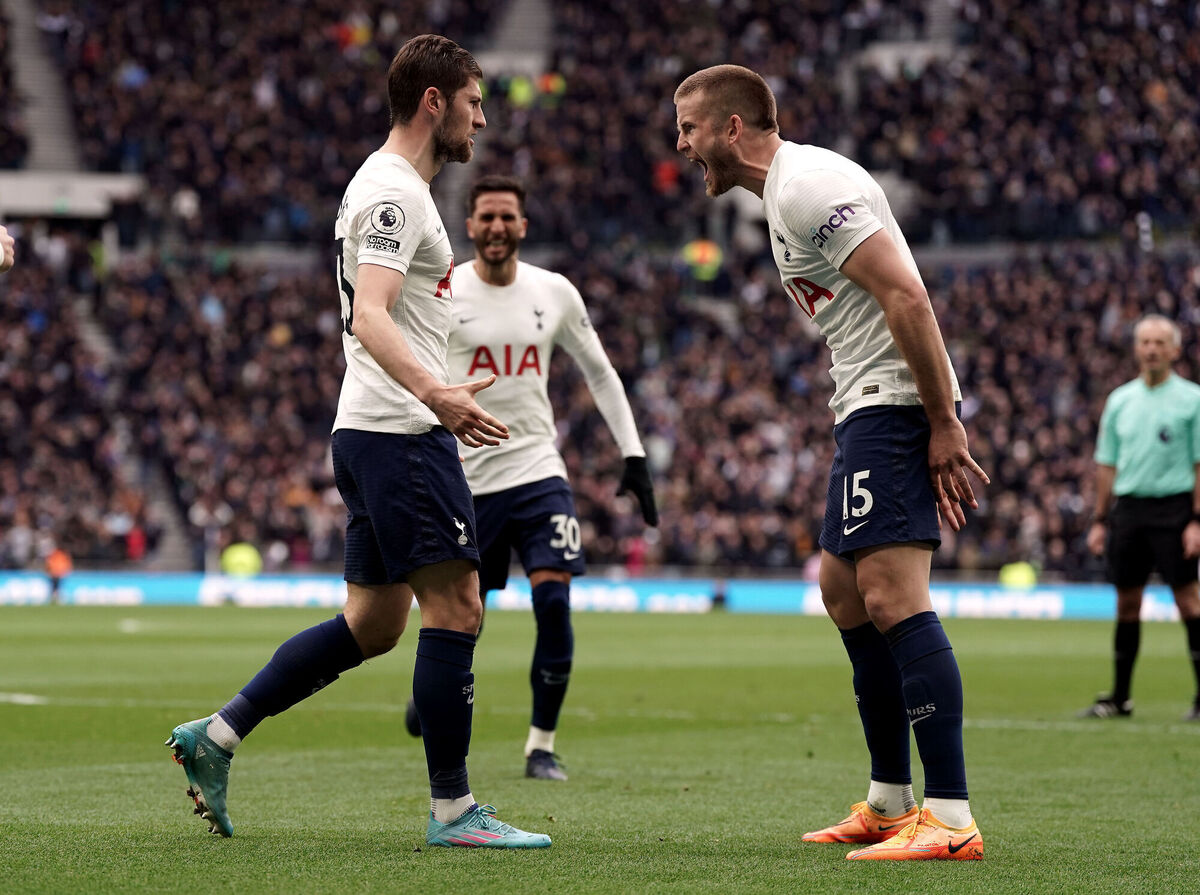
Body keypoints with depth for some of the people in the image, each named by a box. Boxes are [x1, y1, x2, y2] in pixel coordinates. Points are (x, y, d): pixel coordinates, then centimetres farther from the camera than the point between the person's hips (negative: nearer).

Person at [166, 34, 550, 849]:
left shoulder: (389, 187, 20)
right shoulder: (394, 192, -12)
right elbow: (370, 319, -26)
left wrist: (435, 399, 34)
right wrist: (435, 394, -40)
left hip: (375, 433, 11)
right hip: (401, 433, -11)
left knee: (372, 624, 12)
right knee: (455, 607, -8)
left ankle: (215, 737, 12)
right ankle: (452, 809, -5)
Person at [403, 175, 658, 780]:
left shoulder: (555, 293, 4)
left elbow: (600, 373, 15)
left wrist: (634, 457, 10)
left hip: (537, 469, 2)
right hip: (465, 477, -2)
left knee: (554, 601, -14)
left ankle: (542, 746, -2)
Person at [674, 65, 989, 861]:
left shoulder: (807, 186, -13)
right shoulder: (788, 190, 20)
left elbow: (906, 297, -21)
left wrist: (943, 424, -22)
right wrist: (939, 422, 16)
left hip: (893, 407, -11)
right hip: (871, 409, 11)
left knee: (893, 595, -18)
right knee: (843, 592, 16)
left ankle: (951, 818, -22)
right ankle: (890, 803, 23)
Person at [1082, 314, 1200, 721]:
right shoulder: (1120, 400, 12)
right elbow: (1106, 464, 16)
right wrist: (1100, 519, 11)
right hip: (1127, 507, 4)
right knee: (1127, 604, 7)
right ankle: (1119, 699, 13)